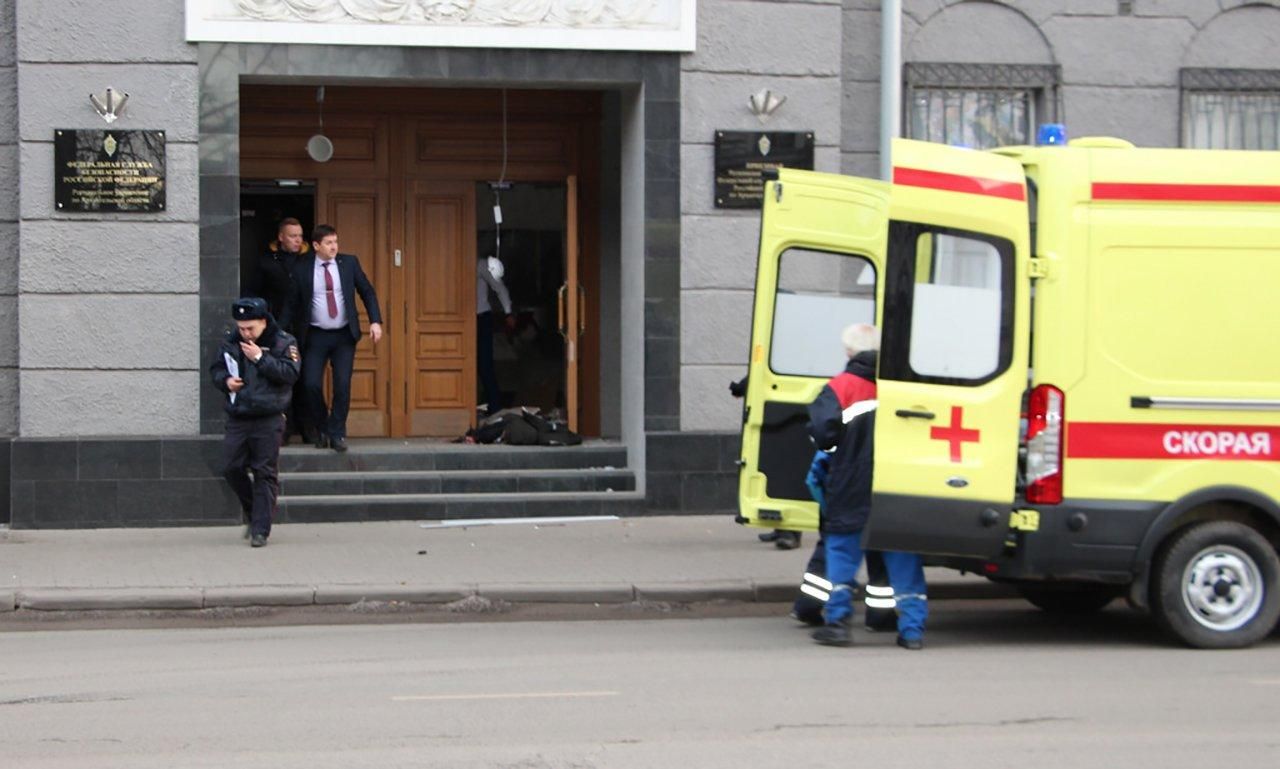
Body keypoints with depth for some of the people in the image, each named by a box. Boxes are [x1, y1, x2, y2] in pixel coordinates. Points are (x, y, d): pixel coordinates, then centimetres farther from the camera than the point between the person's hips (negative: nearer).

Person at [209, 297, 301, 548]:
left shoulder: (283, 342, -4)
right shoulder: (230, 342, 7)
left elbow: (290, 373, -15)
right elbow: (216, 368, 19)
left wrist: (260, 358, -18)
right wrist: (225, 380, -3)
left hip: (268, 419, -4)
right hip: (237, 418, 4)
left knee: (265, 473, -3)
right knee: (232, 468, 2)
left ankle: (260, 529, 1)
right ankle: (252, 511, 25)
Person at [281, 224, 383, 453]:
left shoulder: (349, 263, 1)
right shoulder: (302, 269, -2)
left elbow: (367, 292, 6)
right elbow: (292, 303, 4)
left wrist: (375, 321, -5)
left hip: (344, 335, 1)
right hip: (316, 336, -1)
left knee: (342, 385, -5)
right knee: (311, 385, -7)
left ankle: (337, 434, 8)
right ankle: (321, 429, 16)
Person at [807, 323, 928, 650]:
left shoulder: (841, 387, -7)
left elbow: (823, 431, -16)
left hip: (852, 492, -3)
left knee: (842, 550, 9)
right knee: (903, 558, 8)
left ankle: (838, 620, 6)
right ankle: (912, 628, 4)